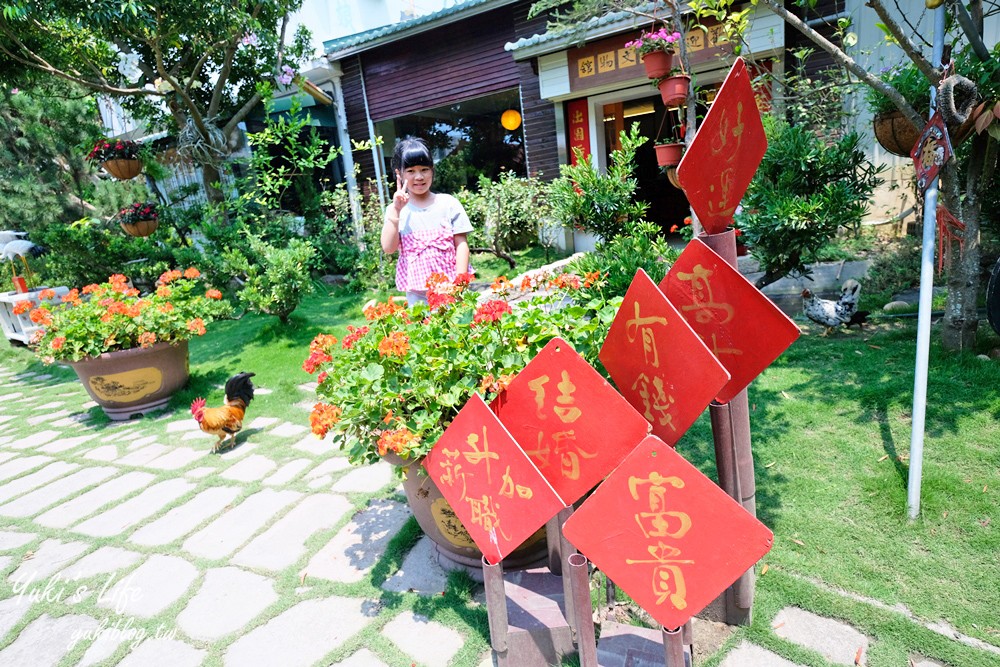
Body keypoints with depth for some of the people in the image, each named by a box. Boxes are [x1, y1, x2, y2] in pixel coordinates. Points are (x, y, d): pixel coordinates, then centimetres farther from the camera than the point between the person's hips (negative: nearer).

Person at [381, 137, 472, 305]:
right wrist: (395, 210, -13)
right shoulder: (395, 210, 3)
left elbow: (461, 244, -1)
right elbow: (388, 248, -7)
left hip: (450, 286, 0)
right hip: (416, 292, 1)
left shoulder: (448, 203, 1)